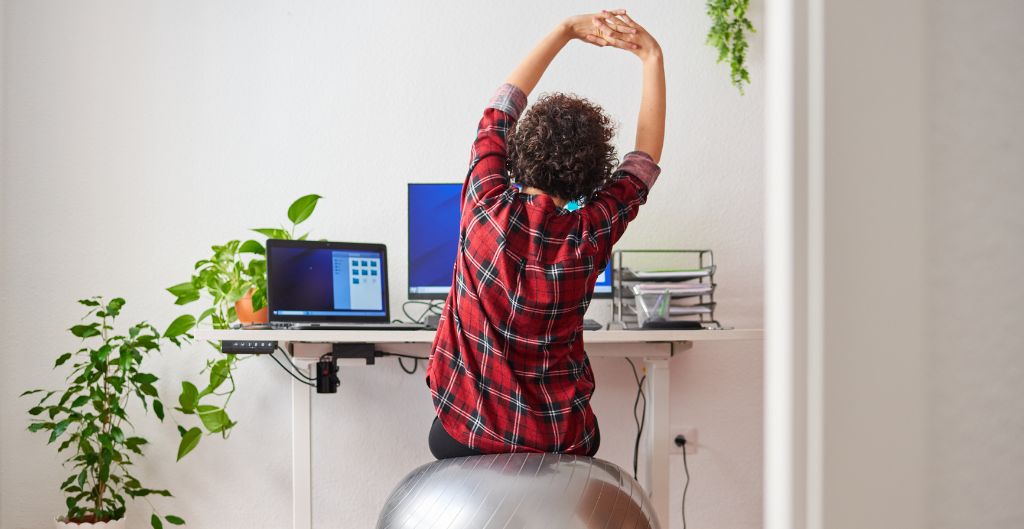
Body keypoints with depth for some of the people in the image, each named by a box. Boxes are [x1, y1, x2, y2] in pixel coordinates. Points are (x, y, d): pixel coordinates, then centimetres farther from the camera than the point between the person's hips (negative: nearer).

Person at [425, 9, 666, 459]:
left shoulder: (484, 207, -17)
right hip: (556, 444, 0)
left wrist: (567, 30, 3)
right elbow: (647, 156, 0)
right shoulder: (590, 236, -17)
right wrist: (652, 58, 2)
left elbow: (501, 106, -1)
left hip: (461, 434, 0)